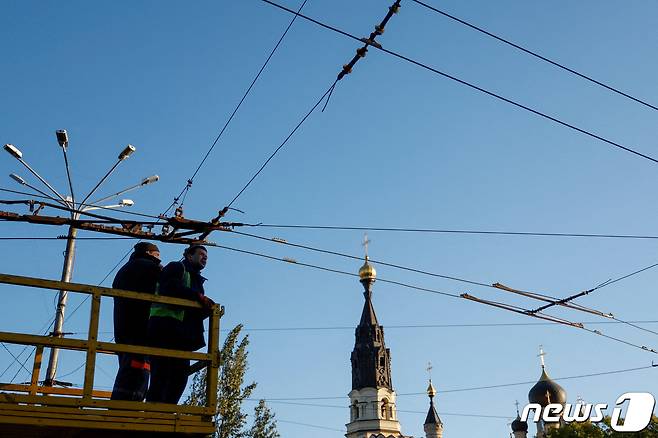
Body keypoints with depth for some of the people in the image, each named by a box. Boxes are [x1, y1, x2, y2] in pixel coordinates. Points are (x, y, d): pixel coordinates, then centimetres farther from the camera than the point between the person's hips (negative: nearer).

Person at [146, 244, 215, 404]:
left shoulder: (197, 281, 31)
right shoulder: (177, 267, 8)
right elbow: (168, 288, -14)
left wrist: (208, 309, 1)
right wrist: (197, 296, -14)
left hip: (182, 335, 8)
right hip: (166, 326, -8)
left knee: (180, 376, -1)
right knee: (162, 375, -15)